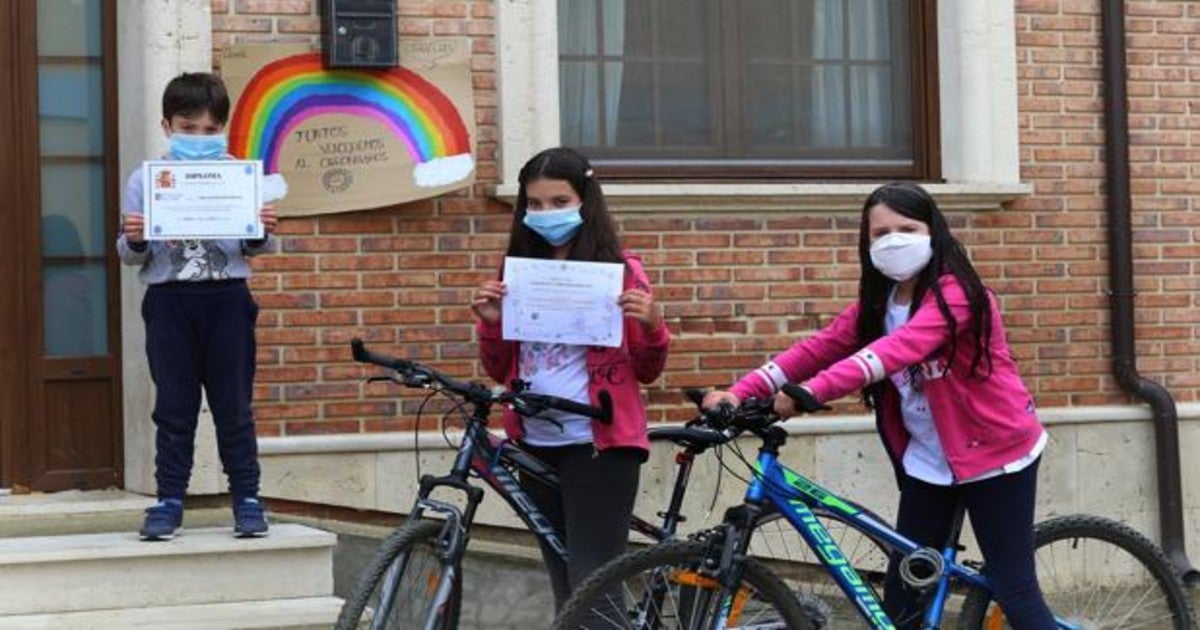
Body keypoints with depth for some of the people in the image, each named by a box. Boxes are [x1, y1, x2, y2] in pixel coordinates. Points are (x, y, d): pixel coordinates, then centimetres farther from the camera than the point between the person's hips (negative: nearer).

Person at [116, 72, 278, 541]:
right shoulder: (145, 179, 3)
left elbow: (251, 248, 8)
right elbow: (132, 256, 4)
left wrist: (262, 233, -13)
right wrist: (133, 241, -18)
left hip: (227, 297, 0)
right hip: (169, 301, 0)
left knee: (234, 404, 4)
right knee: (174, 406, 4)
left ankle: (247, 497, 11)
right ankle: (169, 499, 10)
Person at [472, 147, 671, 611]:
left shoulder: (619, 270, -1)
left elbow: (647, 371, 3)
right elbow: (499, 369, 14)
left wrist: (652, 325, -17)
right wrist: (490, 324, -5)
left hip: (599, 445, -5)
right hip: (538, 445, 5)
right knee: (567, 593, 10)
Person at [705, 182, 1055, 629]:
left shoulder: (953, 293, -20)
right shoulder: (877, 302, 4)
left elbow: (898, 349, -36)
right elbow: (817, 348, -5)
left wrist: (812, 392, -46)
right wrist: (740, 393, -19)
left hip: (995, 453, -7)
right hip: (928, 461, 7)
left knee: (1015, 591, -4)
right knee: (902, 591, 7)